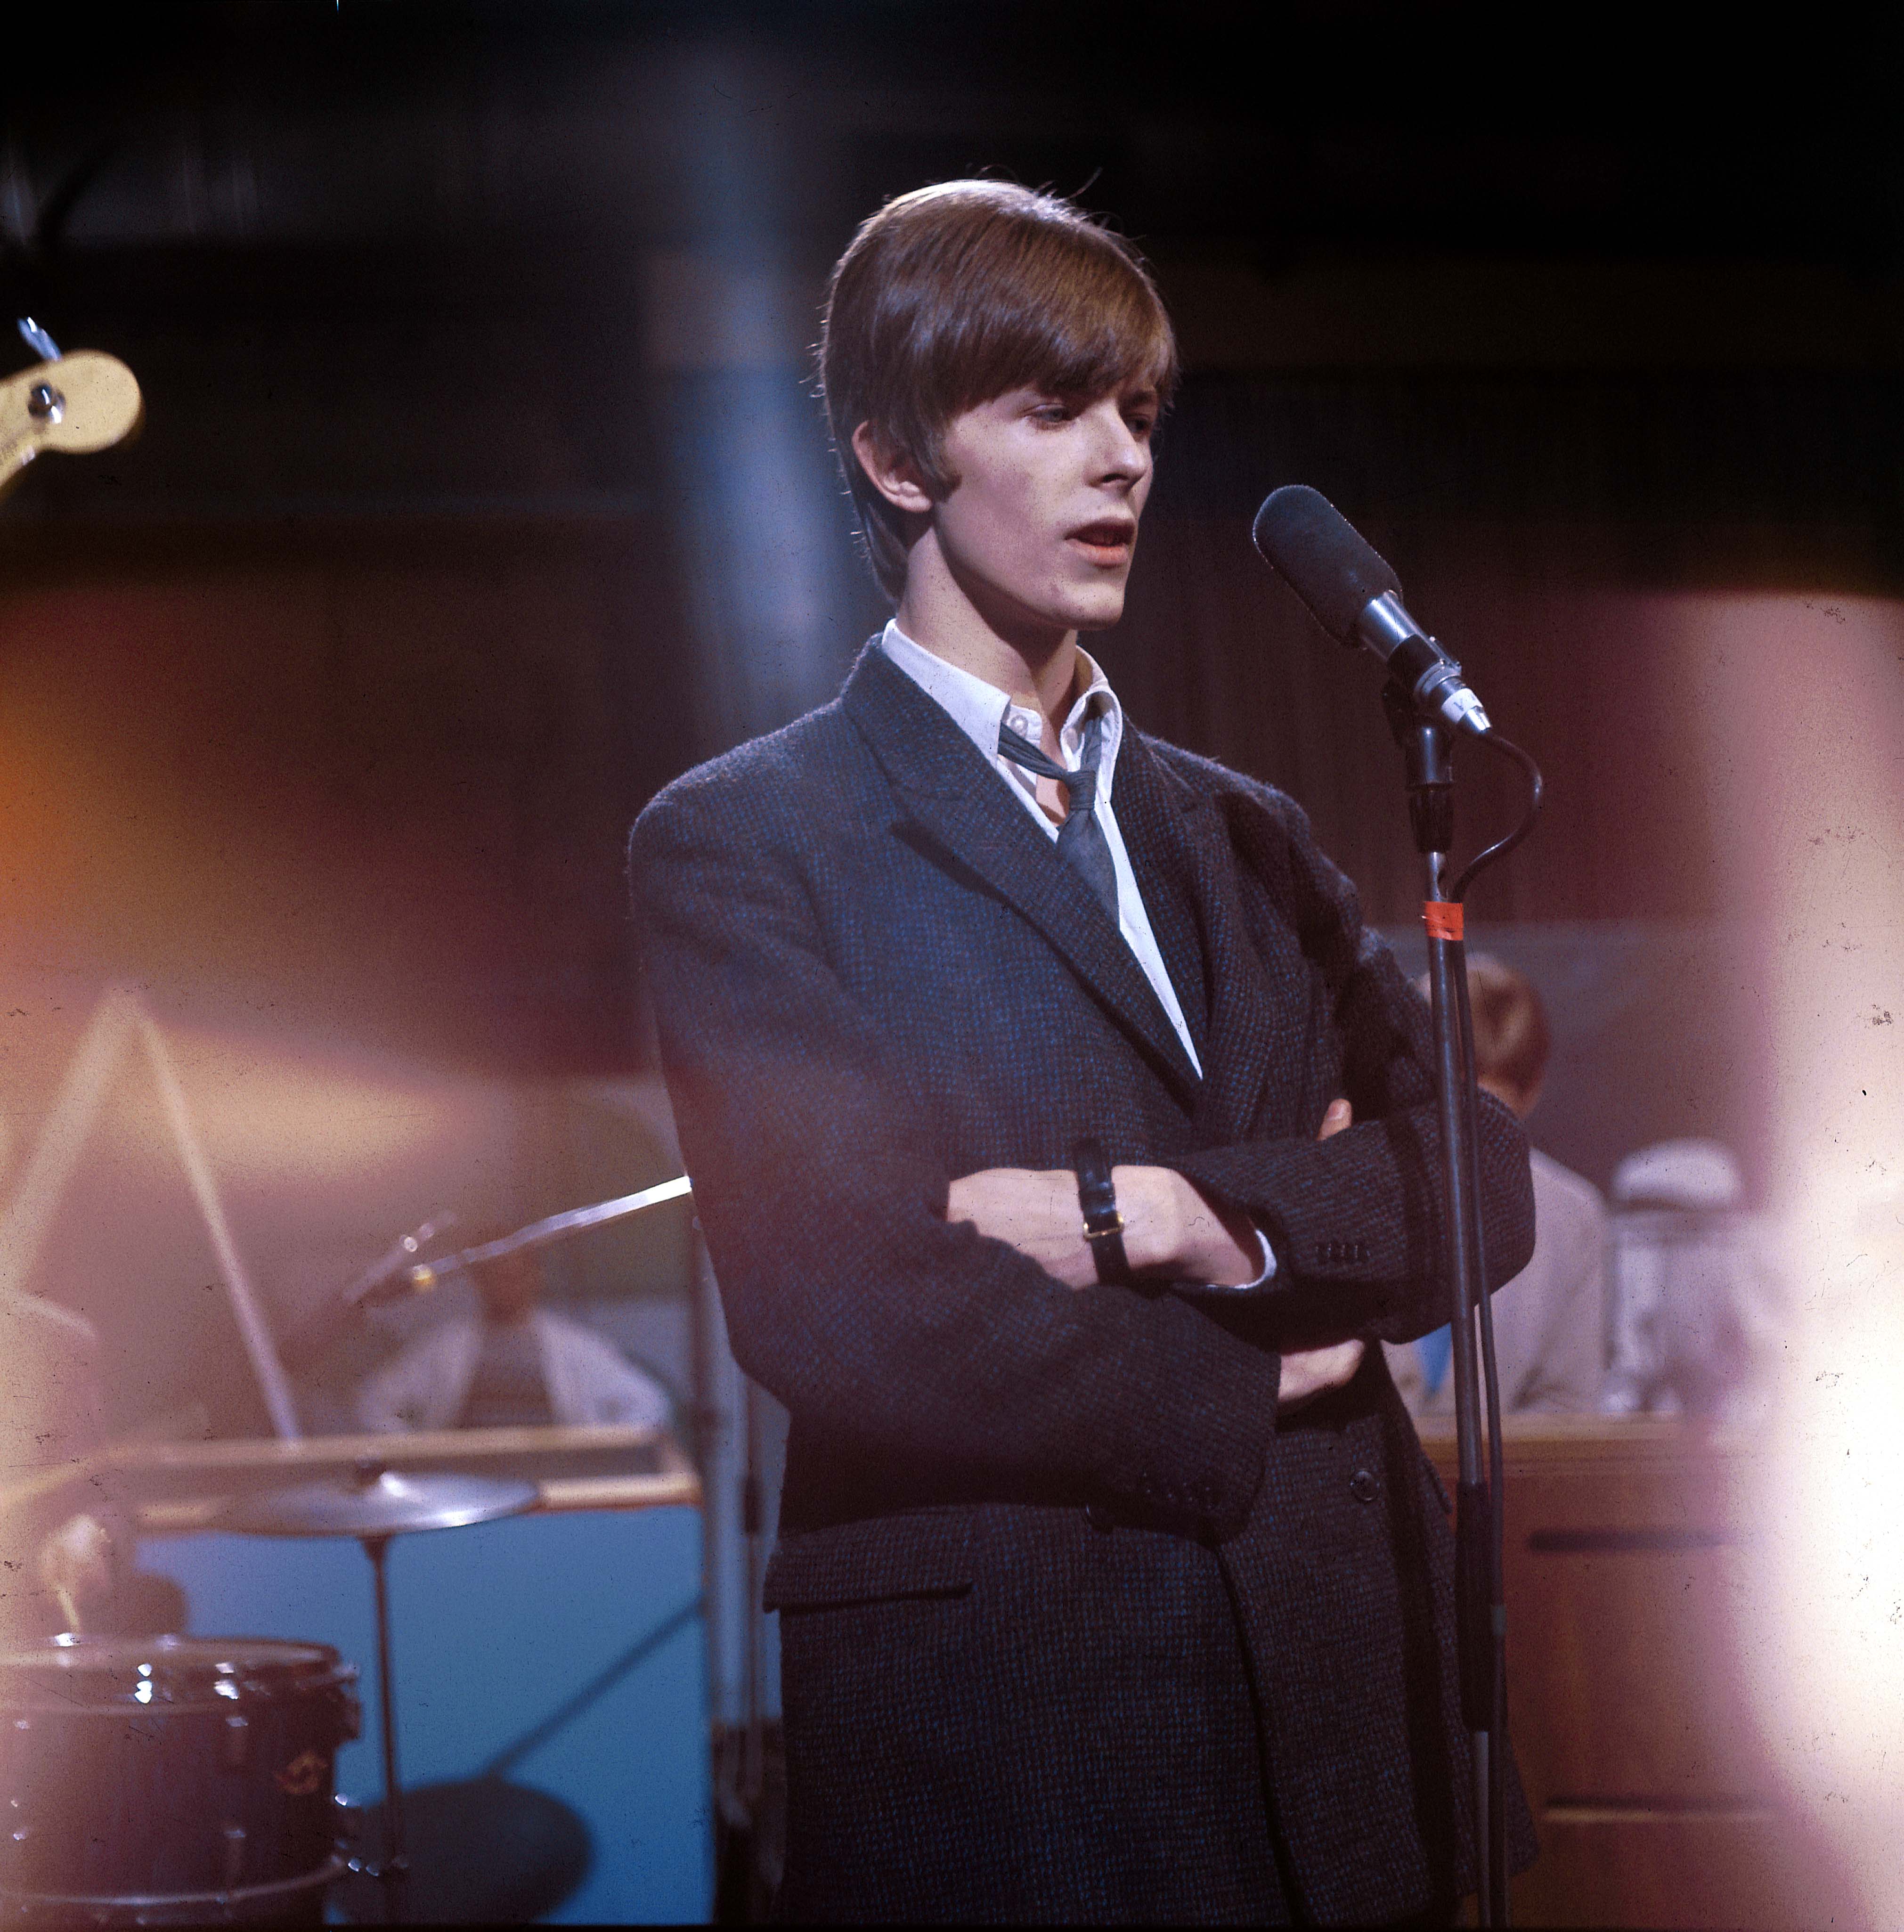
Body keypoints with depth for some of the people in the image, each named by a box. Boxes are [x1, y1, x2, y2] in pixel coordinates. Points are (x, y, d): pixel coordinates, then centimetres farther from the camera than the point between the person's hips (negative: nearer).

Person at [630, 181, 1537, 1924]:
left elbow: (1481, 1181, 3)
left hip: (1342, 1699, 5)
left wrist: (1173, 1214, -14)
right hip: (999, 1736, -5)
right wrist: (1225, 1390, -4)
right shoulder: (739, 845, -1)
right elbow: (821, 1300, -13)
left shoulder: (1248, 841, 17)